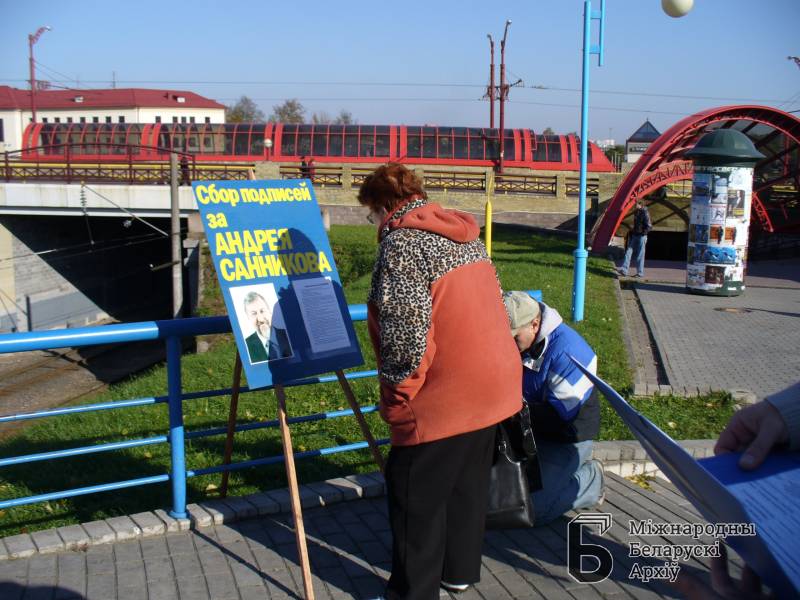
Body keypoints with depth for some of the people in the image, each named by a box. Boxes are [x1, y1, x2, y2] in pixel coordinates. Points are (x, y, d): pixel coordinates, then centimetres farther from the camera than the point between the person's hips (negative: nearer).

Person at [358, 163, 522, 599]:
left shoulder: (402, 244, -17)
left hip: (443, 398, -9)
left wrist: (396, 394, -12)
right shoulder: (464, 234, 10)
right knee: (467, 482, 21)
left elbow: (406, 334, -25)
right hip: (494, 383, 9)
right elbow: (494, 301, 15)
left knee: (415, 497, 6)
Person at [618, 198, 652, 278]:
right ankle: (624, 270, -6)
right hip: (634, 235, 8)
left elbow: (649, 226, -19)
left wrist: (643, 233, -13)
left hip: (641, 236, -8)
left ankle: (640, 272, 8)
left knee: (640, 255, -1)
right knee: (628, 251, -2)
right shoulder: (636, 212, 10)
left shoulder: (645, 213, -15)